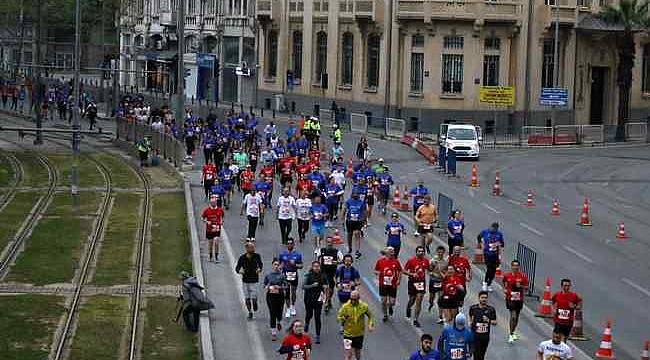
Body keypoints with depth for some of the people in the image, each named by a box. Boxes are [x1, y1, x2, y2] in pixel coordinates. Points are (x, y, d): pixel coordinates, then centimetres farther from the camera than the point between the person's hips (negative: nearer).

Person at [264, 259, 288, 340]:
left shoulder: (281, 275, -3)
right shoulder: (268, 275, -1)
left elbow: (286, 286, -1)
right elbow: (264, 285, 11)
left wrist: (279, 287, -17)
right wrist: (269, 287, -9)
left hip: (280, 296, 0)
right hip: (271, 296, 0)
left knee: (279, 312, 8)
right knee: (272, 314, -4)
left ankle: (278, 322, 46)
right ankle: (273, 333, 2)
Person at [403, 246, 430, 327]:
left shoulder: (426, 261, 2)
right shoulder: (411, 261, -8)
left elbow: (429, 269, 19)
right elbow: (404, 271, -5)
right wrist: (412, 274, -20)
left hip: (421, 282, 2)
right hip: (412, 282, -2)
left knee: (419, 302, -6)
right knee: (412, 300, 11)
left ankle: (415, 319, -2)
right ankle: (408, 309, 46)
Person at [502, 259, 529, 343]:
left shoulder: (523, 276, -2)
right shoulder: (507, 276, -2)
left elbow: (526, 287, 0)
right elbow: (505, 285, 13)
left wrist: (520, 286, -17)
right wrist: (505, 290, -5)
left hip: (519, 299, 3)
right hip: (510, 298, -3)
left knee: (516, 316, 14)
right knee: (513, 316, -15)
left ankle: (512, 332, 32)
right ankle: (511, 335, -7)